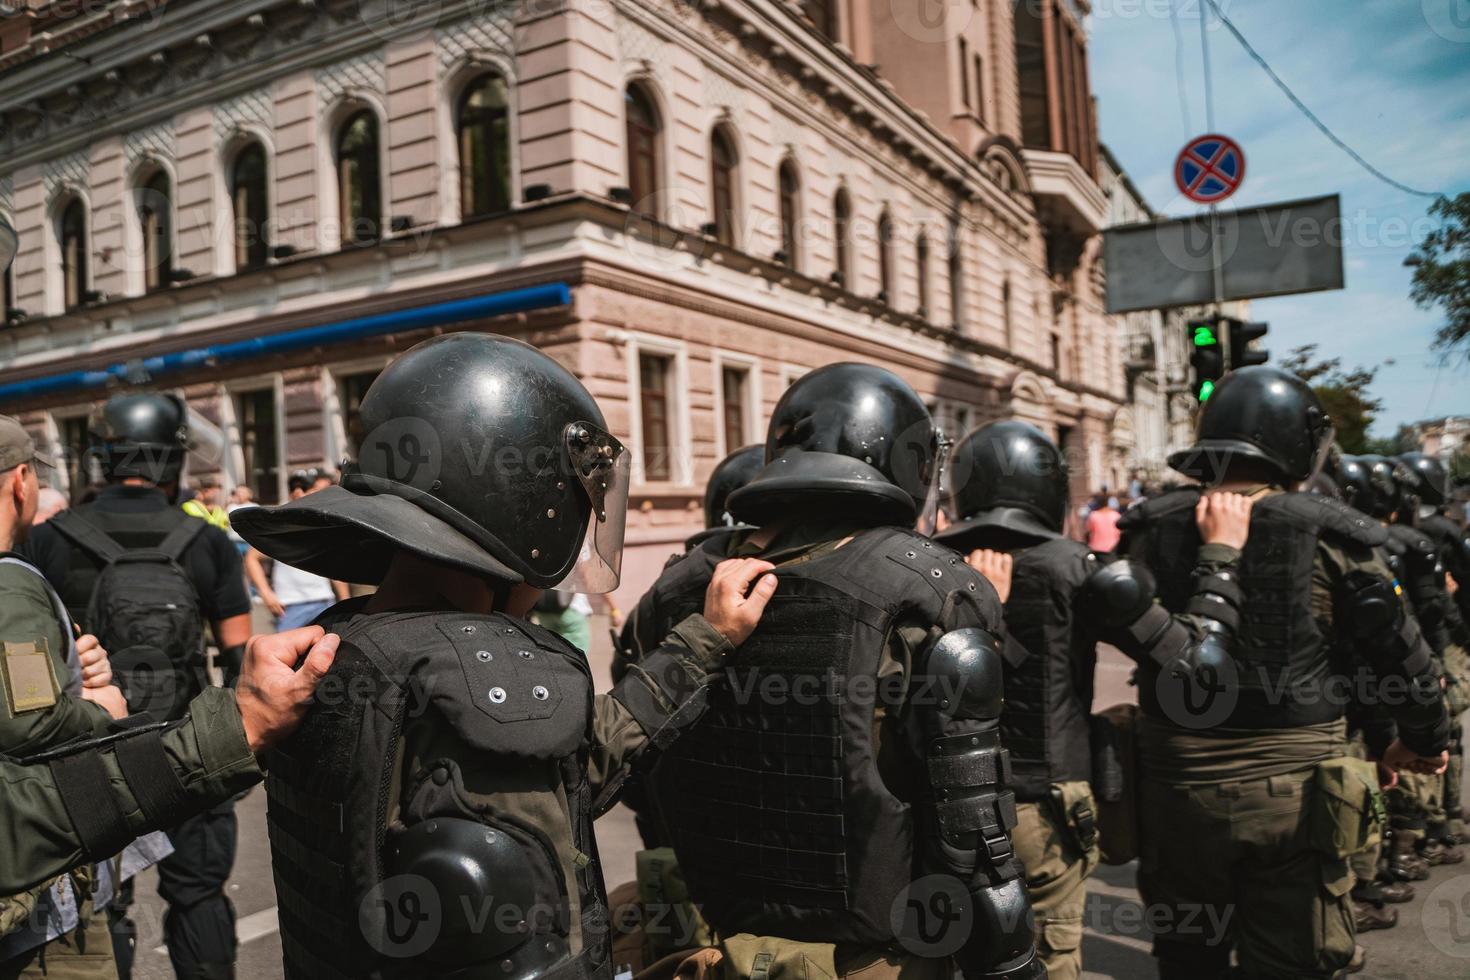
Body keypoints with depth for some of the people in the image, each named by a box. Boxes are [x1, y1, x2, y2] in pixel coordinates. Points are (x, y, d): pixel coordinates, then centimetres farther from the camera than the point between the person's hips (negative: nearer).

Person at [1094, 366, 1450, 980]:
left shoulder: (1156, 527, -3)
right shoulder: (1328, 534, -6)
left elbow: (1115, 605, -21)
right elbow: (1401, 654, 2)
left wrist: (1213, 559, -8)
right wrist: (1425, 739, 19)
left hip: (1178, 791, 2)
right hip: (1293, 794, -1)